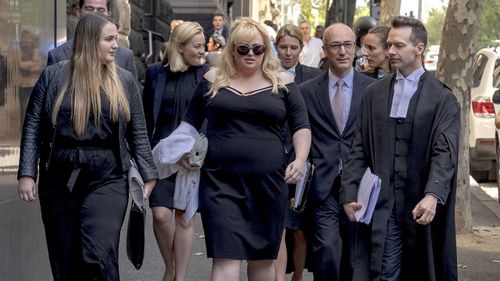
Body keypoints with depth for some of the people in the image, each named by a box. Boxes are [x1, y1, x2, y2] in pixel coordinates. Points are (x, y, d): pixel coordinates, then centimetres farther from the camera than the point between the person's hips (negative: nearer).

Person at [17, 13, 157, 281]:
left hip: (107, 180, -1)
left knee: (99, 257, -15)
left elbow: (138, 133, 9)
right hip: (60, 178, 1)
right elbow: (33, 127, 3)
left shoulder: (124, 80, 7)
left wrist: (148, 175, 4)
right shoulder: (53, 76, 4)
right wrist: (26, 173, -5)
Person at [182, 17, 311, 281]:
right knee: (226, 257, -11)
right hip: (221, 181, -1)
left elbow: (301, 126, 6)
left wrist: (300, 159, -11)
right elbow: (191, 119, 18)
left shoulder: (282, 82, 6)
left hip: (267, 182, 1)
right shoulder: (214, 79, 8)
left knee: (263, 256, 12)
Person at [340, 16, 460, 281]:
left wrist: (433, 196, -25)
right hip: (381, 205, 2)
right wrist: (349, 194, -1)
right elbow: (359, 149, 10)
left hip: (423, 206, -2)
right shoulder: (374, 93, 11)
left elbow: (445, 152, -11)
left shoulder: (442, 98, -1)